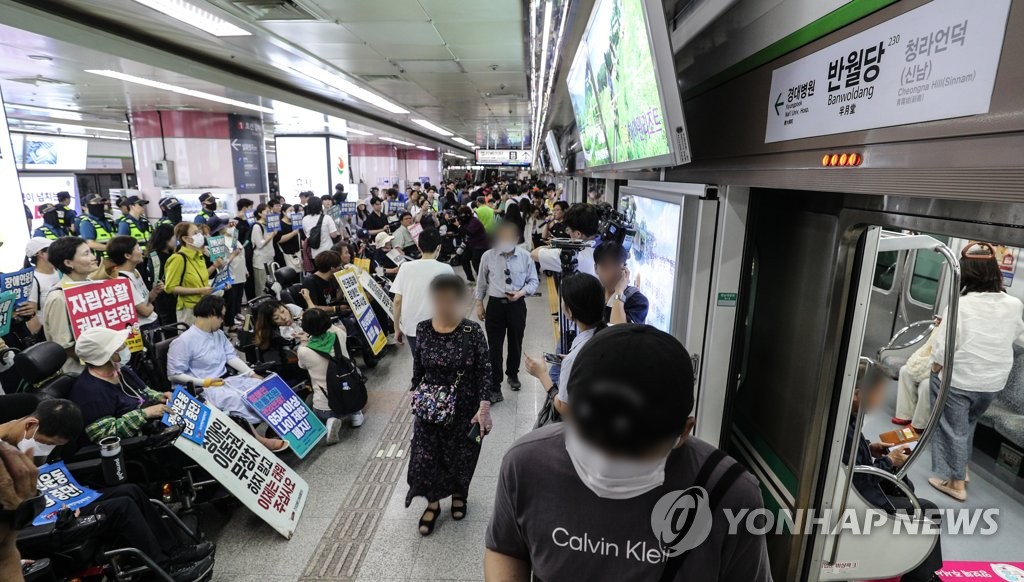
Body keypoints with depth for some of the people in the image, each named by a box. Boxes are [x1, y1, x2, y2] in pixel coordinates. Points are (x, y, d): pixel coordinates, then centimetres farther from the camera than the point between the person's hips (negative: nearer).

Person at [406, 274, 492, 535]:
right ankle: (433, 503, 31)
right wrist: (416, 391, 1)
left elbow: (484, 371, -11)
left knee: (461, 457, 14)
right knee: (424, 459, 4)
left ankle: (459, 495, 44)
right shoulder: (423, 329, -7)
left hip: (465, 408, -2)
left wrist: (484, 407, -15)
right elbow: (418, 366, 6)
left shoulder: (472, 331, -16)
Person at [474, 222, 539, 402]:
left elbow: (533, 281, 1)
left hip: (517, 305, 1)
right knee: (494, 347, 3)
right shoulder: (488, 256, -8)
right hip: (495, 304, -1)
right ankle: (494, 387, 16)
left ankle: (513, 375, 45)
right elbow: (481, 281, 4)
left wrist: (521, 292, -16)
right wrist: (479, 303, 6)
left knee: (516, 344, 19)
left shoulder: (525, 256, -8)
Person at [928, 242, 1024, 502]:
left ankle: (956, 482, 23)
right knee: (967, 424, 27)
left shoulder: (959, 305, -23)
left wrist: (935, 374, -3)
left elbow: (942, 352, -19)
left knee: (953, 429, 12)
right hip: (992, 383, 5)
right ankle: (962, 467, 40)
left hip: (958, 381, -5)